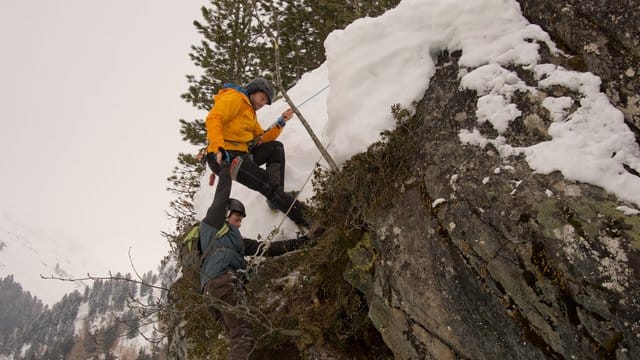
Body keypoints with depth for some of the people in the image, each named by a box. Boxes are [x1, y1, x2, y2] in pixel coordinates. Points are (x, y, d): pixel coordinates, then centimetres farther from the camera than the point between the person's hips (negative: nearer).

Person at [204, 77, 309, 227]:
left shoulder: (250, 113, 29)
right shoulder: (234, 98, -2)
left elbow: (262, 139, 21)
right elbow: (213, 119, -18)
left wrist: (281, 122, 10)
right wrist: (219, 148, -30)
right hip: (224, 157, -10)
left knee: (276, 147, 8)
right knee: (268, 184, -17)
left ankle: (276, 195, -5)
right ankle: (300, 216, -12)